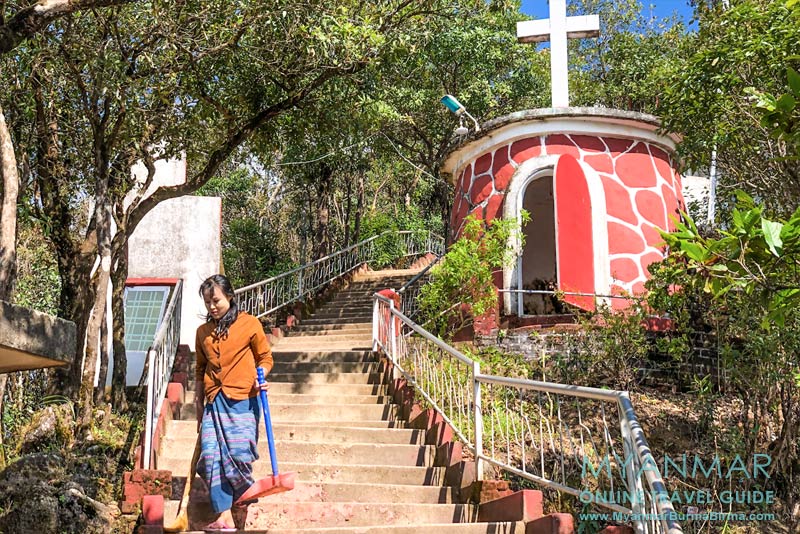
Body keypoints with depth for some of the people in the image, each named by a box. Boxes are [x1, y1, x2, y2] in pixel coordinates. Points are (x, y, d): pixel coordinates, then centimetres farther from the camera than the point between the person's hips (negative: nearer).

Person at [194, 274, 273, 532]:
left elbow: (265, 357, 8)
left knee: (238, 453, -9)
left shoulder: (249, 323, 0)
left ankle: (245, 490, 22)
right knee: (212, 456, -5)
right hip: (214, 402, 4)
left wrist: (260, 376, -12)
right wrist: (199, 406, 20)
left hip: (242, 400, -4)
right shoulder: (203, 332, 14)